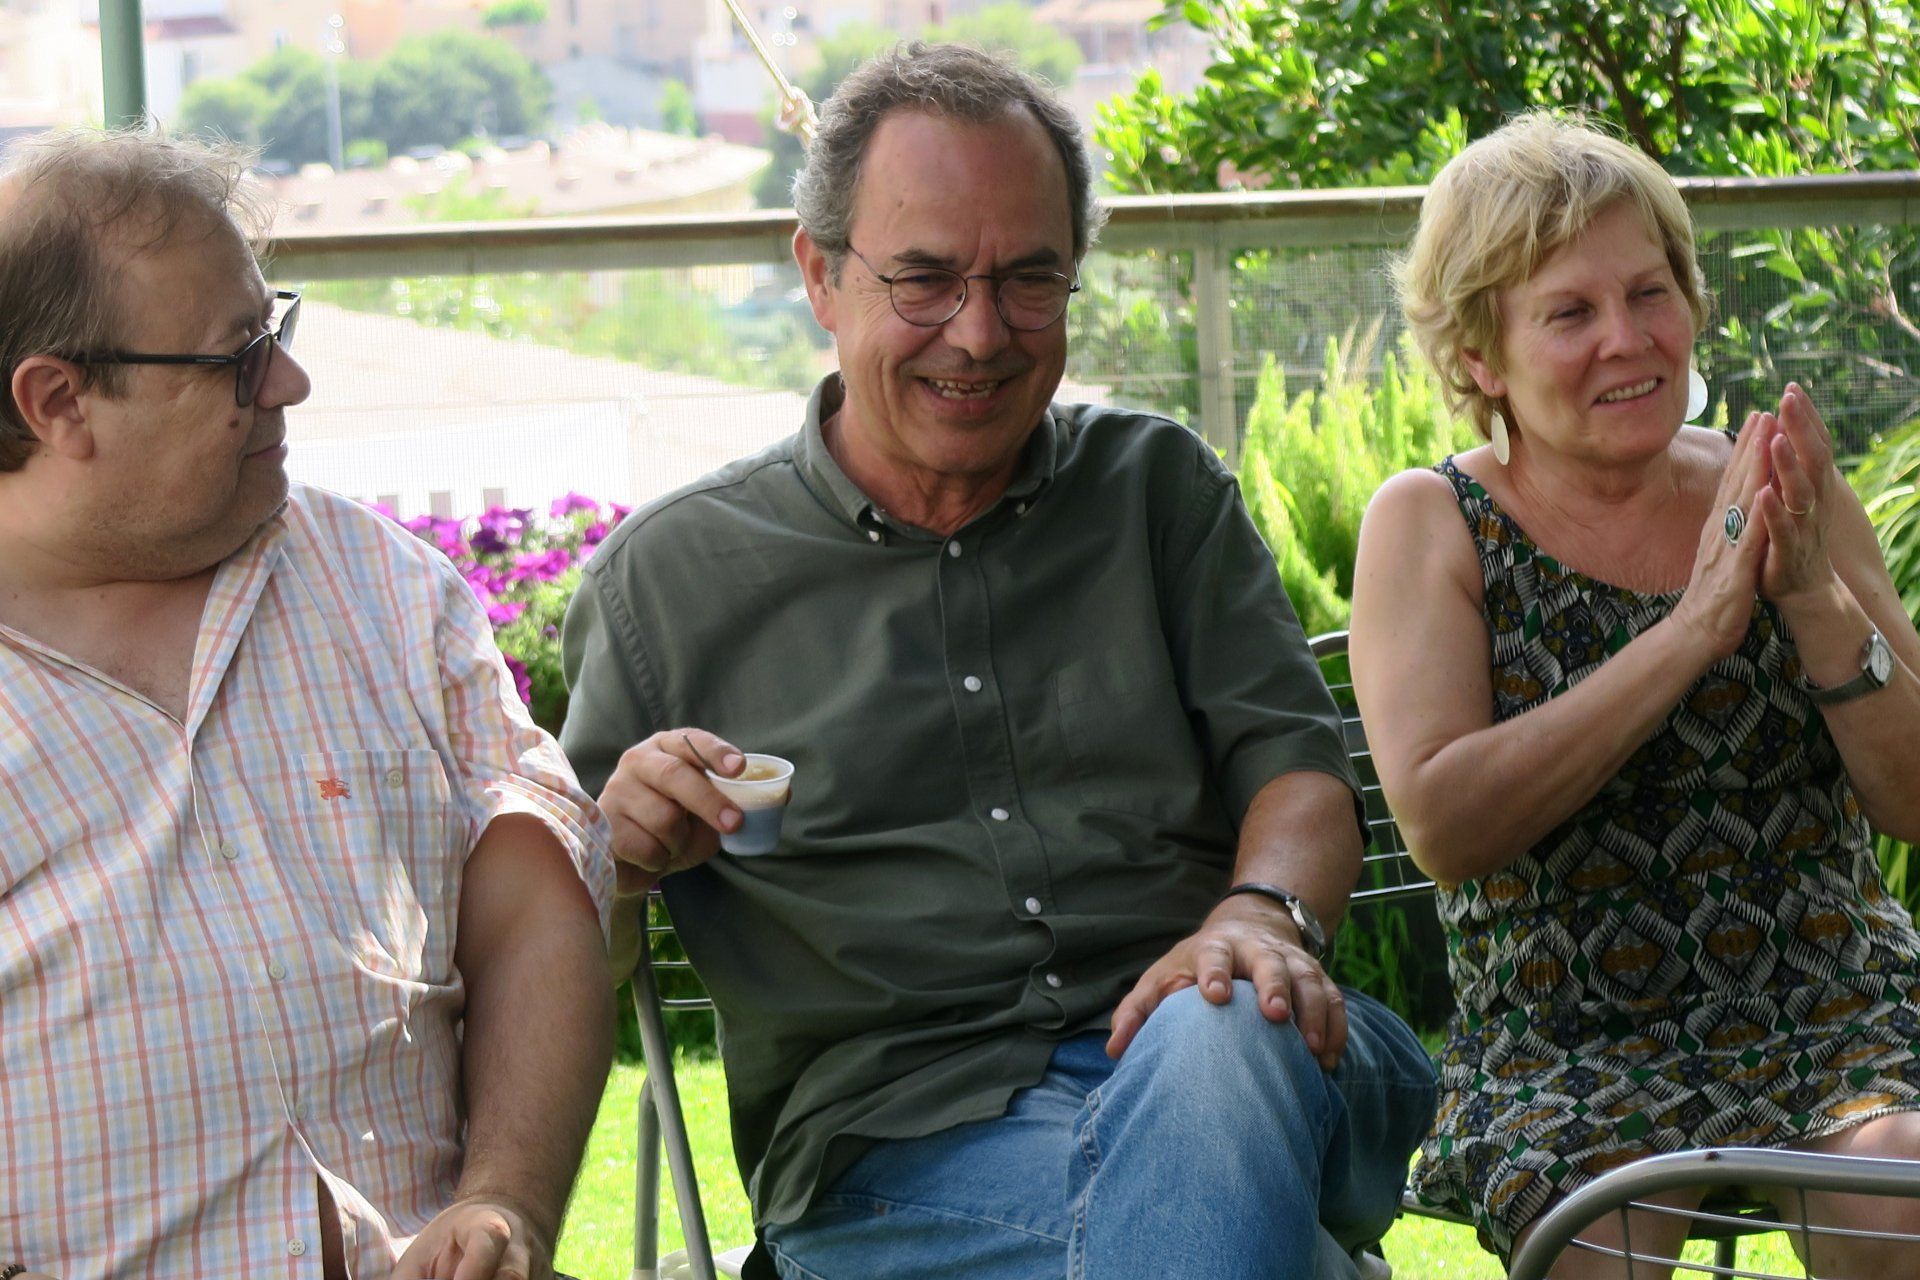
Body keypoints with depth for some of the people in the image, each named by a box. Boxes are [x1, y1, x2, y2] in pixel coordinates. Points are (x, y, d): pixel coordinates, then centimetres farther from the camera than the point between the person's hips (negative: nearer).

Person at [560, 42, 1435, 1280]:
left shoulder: (1162, 486, 18)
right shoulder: (669, 574, 12)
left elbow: (1297, 771, 9)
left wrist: (1260, 912, -15)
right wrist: (628, 846, -9)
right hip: (899, 1129, -3)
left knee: (1217, 1042, -37)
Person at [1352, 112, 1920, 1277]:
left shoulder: (1781, 500, 8)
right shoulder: (1431, 525, 1)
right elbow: (1443, 827, -14)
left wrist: (1817, 599, -14)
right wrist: (1696, 625, -17)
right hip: (1567, 1041, -2)